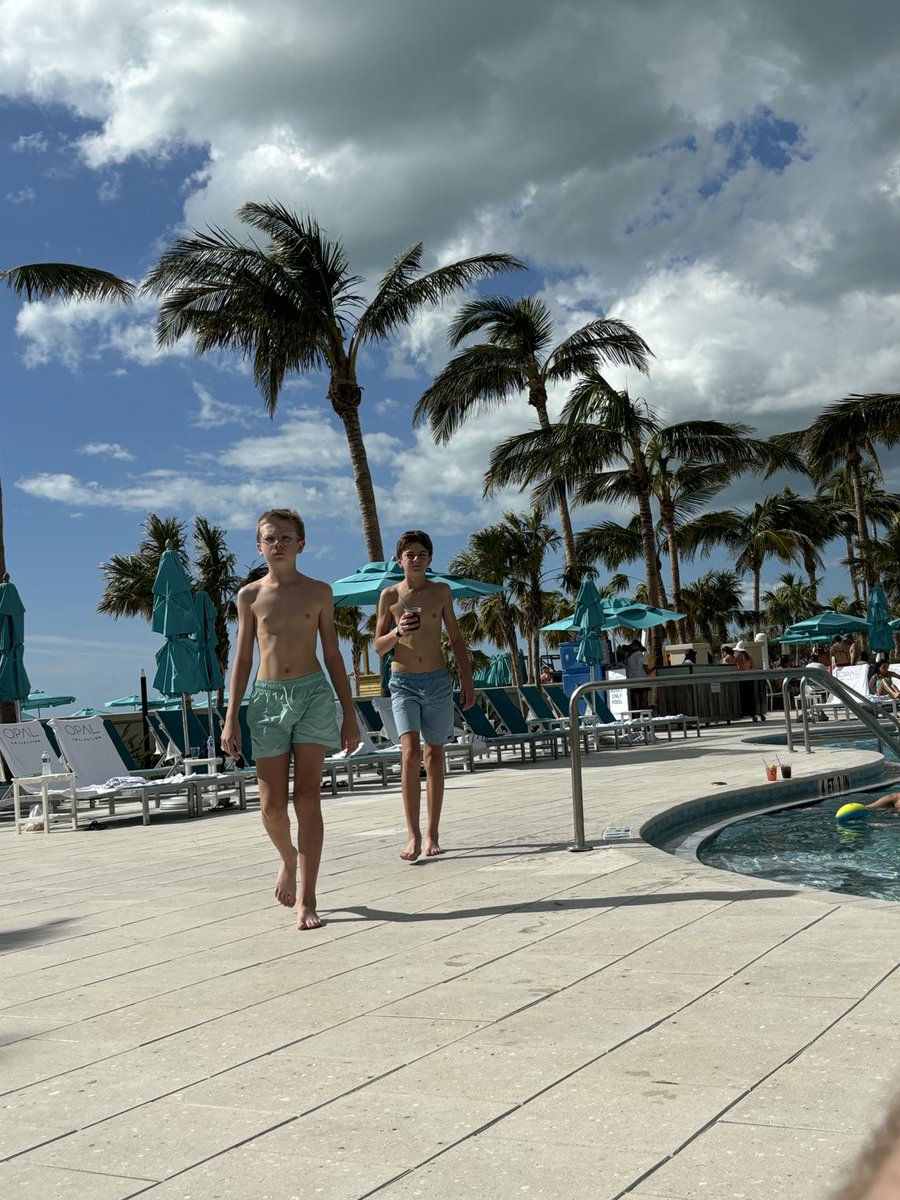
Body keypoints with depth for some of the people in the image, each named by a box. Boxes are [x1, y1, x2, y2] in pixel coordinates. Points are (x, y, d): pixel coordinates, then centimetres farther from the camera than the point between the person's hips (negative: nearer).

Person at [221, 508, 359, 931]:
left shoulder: (319, 592, 6)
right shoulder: (250, 595, 7)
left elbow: (332, 655, 9)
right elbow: (243, 658, 9)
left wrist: (350, 714, 6)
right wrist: (231, 718, 2)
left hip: (313, 693, -1)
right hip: (268, 697, 1)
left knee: (308, 799, -6)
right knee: (272, 805, -1)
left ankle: (306, 901, -3)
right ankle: (289, 859, 32)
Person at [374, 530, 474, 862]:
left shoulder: (441, 591, 6)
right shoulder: (390, 595, 1)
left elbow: (456, 639, 12)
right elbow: (378, 647, 6)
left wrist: (467, 681, 7)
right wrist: (397, 632, -15)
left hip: (438, 680, 2)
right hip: (403, 681, -2)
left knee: (434, 755, 7)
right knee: (411, 752, -15)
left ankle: (432, 834, 15)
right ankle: (413, 836, -15)